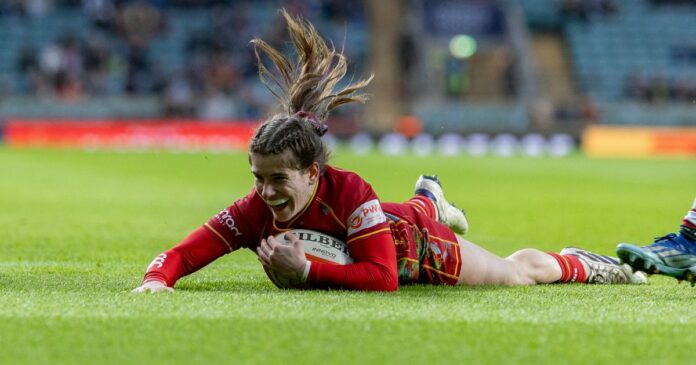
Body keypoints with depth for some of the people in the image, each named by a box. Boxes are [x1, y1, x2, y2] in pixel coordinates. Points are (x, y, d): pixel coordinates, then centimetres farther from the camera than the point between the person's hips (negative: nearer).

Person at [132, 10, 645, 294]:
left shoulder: (347, 189, -46)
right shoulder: (255, 211, -36)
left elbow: (384, 278, -49)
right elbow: (181, 254, -38)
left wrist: (307, 271, -55)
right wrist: (156, 280, -59)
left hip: (419, 248, -5)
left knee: (518, 272, 20)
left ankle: (582, 264, 50)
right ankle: (428, 200, 76)